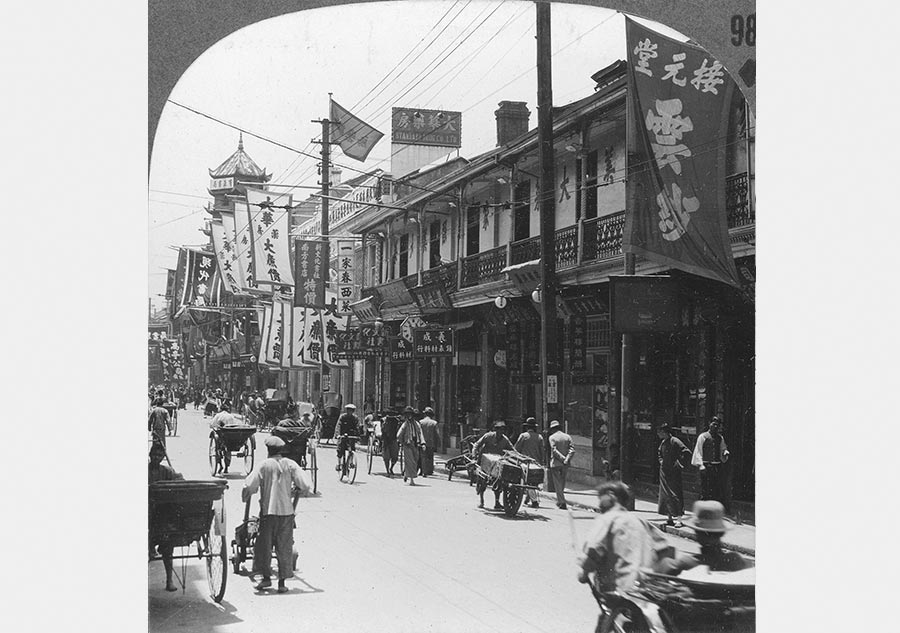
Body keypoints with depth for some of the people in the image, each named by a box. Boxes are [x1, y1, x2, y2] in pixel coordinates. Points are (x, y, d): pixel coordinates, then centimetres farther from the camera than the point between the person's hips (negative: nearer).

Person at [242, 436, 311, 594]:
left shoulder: (264, 465, -4)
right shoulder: (290, 465, 0)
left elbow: (249, 486, -10)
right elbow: (304, 486, -5)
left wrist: (245, 498, 10)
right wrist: (301, 490, 18)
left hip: (268, 511, -2)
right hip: (286, 511, 2)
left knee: (264, 545, 11)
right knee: (284, 547, 8)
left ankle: (266, 577, 10)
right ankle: (282, 582, 8)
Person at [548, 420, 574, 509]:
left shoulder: (552, 437, -5)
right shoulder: (567, 437, 6)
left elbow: (554, 450, -16)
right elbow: (572, 450, -4)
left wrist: (563, 459, -15)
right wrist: (567, 460, -12)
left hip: (555, 464, -4)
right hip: (565, 465, 4)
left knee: (557, 483, 0)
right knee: (562, 482, 17)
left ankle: (562, 503, -6)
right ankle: (560, 501, 25)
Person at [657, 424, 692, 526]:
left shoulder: (675, 442, -16)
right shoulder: (663, 442, 10)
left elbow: (687, 452, -22)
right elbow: (659, 452, 32)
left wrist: (679, 464, -16)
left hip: (673, 472, -8)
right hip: (664, 472, 8)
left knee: (674, 495, -9)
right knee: (665, 494, 9)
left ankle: (678, 519, -7)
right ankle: (669, 518, 17)